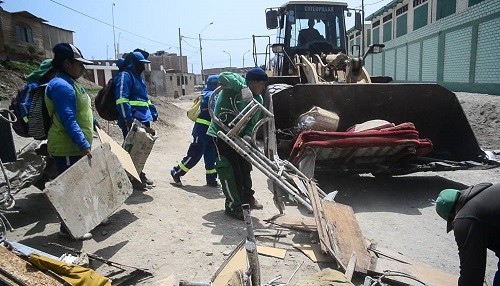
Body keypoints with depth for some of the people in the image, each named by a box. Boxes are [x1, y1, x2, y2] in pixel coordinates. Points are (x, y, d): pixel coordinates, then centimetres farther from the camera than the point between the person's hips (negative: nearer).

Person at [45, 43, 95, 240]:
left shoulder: (70, 83, 14)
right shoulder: (61, 86, -19)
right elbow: (68, 120, -26)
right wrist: (83, 146, -29)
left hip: (75, 147, 10)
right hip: (67, 149, -10)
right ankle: (69, 228, 13)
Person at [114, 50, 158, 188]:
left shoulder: (138, 77, 21)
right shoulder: (124, 76, -10)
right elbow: (121, 100, -21)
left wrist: (153, 111, 22)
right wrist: (129, 119, -27)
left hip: (143, 120, 10)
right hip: (132, 121, -10)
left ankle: (139, 174, 29)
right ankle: (132, 178, 7)